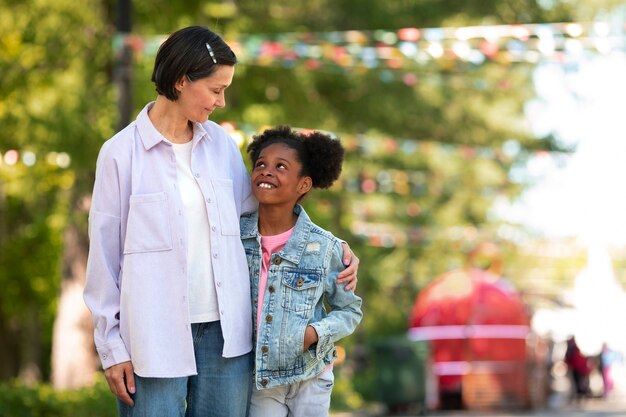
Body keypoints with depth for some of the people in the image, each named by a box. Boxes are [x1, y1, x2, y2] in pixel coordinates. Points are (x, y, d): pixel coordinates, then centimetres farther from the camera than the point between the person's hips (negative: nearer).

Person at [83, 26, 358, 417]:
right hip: (155, 336, -4)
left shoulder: (221, 144, 8)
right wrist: (113, 348, -2)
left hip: (224, 329, 4)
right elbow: (104, 253, -1)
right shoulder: (121, 153, -4)